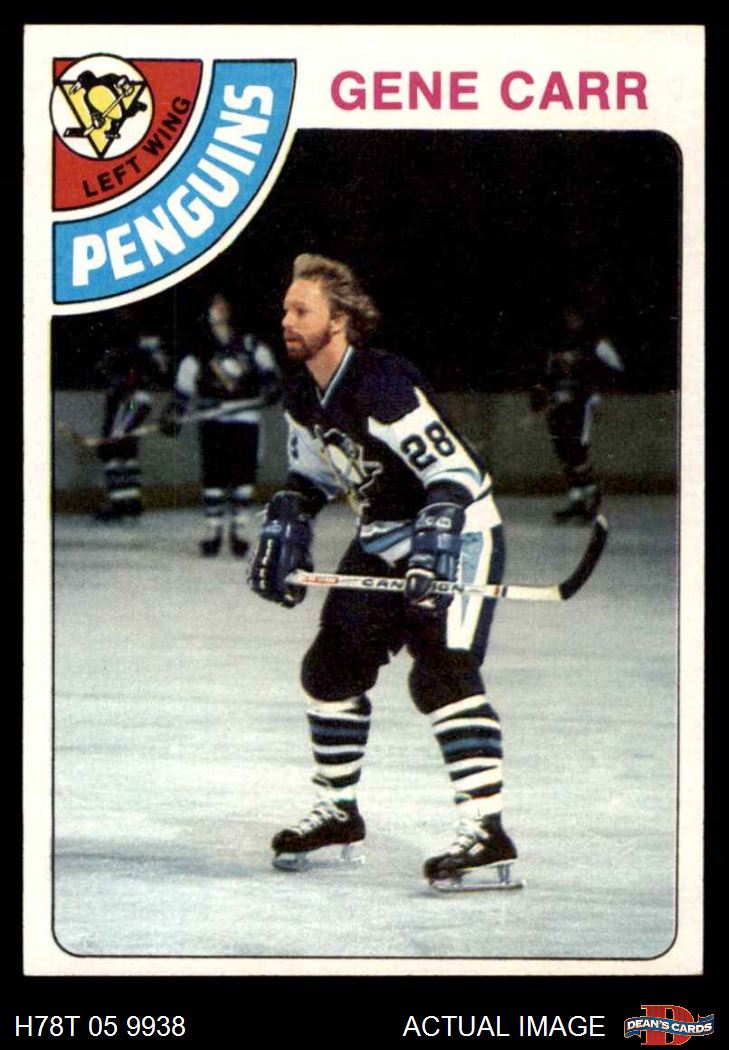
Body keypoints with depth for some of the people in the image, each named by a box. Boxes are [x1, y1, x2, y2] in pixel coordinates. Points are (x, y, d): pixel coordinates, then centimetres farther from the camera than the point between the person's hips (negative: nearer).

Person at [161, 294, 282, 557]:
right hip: (212, 420, 0)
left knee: (244, 474, -4)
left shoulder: (250, 345, 8)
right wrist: (172, 415, -4)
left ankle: (240, 528, 5)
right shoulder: (198, 354, 7)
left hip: (245, 419, 0)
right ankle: (213, 529, 3)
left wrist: (271, 386, -11)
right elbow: (183, 389, 6)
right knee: (213, 475, -5)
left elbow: (268, 372, 10)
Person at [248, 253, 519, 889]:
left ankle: (486, 831, -25)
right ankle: (338, 813, 26)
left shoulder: (385, 386, -27)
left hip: (458, 530, -9)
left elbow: (454, 471, -30)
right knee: (333, 665, 10)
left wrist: (433, 542, -41)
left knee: (443, 673, -22)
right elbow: (308, 477, 18)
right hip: (381, 538, 9)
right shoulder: (303, 395, 2)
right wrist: (284, 532, 2)